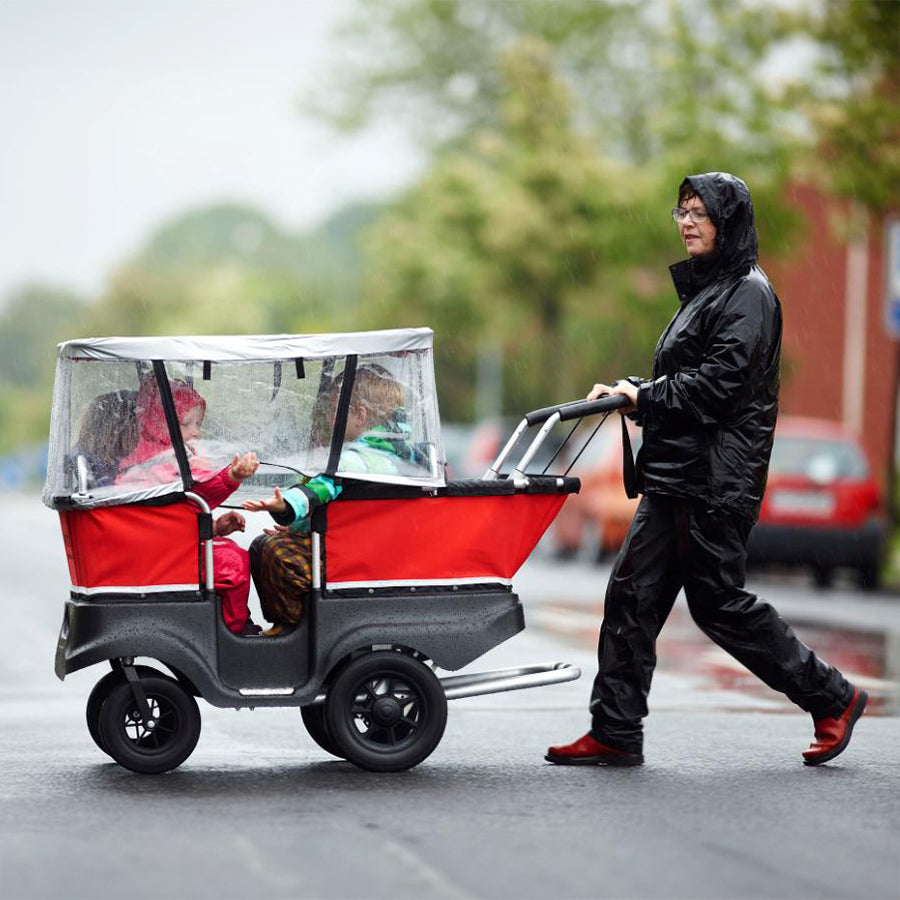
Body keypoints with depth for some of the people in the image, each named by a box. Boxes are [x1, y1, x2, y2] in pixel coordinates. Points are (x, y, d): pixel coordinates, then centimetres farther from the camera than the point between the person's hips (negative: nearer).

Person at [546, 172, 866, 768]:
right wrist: (627, 390, 7)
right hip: (675, 474, 9)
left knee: (719, 602, -4)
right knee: (633, 593, 3)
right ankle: (615, 734, 5)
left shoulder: (749, 292, -9)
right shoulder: (705, 289, 21)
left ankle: (832, 697, 10)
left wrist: (645, 397, -14)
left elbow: (722, 378, -20)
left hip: (719, 477, -9)